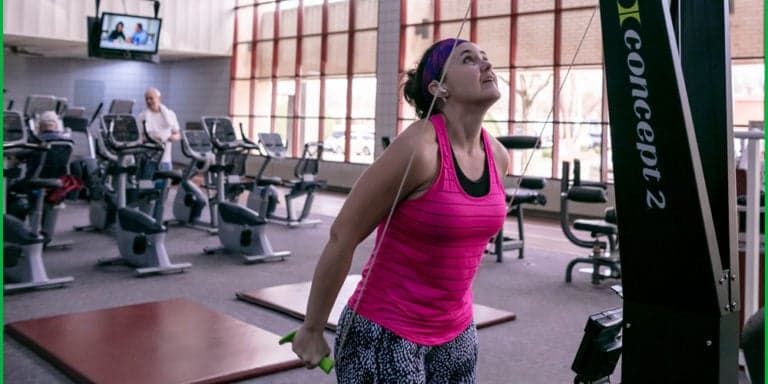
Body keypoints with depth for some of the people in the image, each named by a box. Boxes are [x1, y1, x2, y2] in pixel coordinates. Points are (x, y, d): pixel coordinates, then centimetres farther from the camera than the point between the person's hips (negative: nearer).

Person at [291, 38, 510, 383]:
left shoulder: (496, 156, 1)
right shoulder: (418, 150, -21)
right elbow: (343, 235, -15)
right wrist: (312, 329, -9)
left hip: (456, 334, 7)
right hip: (385, 333, -7)